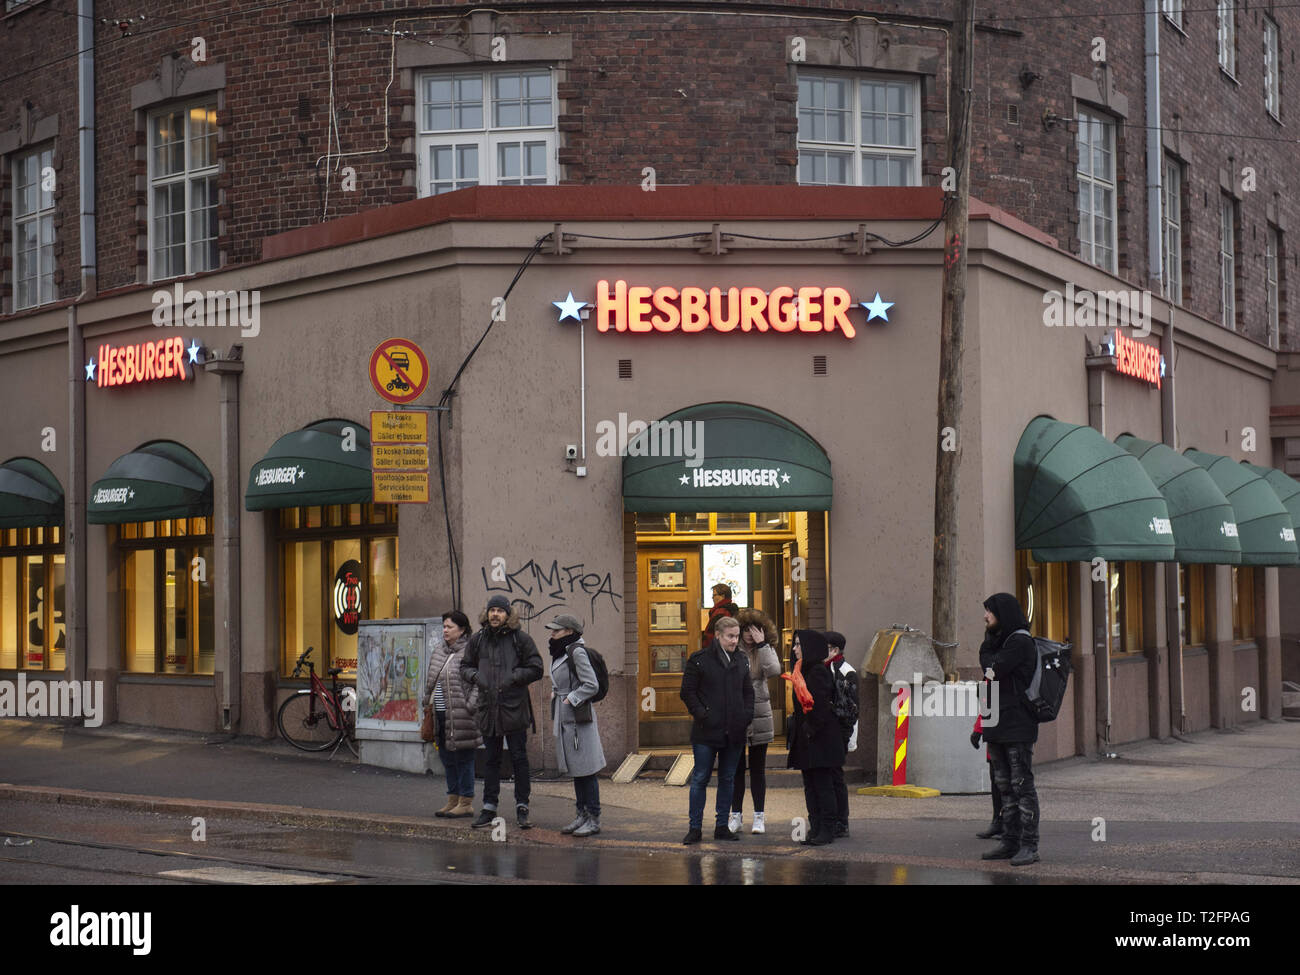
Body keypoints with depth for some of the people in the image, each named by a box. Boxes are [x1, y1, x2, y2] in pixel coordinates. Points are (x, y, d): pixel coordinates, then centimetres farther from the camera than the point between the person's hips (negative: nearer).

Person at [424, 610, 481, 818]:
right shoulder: (439, 651, 15)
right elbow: (431, 680, 23)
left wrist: (469, 706, -18)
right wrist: (428, 703, 17)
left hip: (461, 715, -8)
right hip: (441, 714, 8)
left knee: (463, 758, -2)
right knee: (447, 758, 13)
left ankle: (466, 803, 5)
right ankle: (453, 800, 22)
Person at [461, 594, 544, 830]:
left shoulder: (521, 640, -3)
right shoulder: (477, 640, 8)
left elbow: (535, 669, -2)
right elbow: (465, 666, 17)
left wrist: (513, 677, -14)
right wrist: (475, 677, -4)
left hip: (515, 709, -3)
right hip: (488, 708, 3)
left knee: (519, 759, 1)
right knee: (491, 760, 11)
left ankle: (522, 807, 8)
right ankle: (489, 808, 16)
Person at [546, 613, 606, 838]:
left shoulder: (577, 652, -14)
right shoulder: (559, 654, 13)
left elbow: (591, 685, -18)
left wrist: (569, 700, -14)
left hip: (579, 716, -10)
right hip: (564, 718, 10)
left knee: (586, 769, -5)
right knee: (575, 769, 13)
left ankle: (594, 819, -1)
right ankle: (582, 815, 19)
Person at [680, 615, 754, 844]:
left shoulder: (741, 661, 11)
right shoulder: (699, 660, -4)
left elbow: (748, 691, 18)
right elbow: (688, 692, -3)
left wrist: (746, 715, 4)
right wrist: (702, 715, -12)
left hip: (734, 731, 5)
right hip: (707, 731, -5)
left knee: (727, 779, 9)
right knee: (700, 779, 0)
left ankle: (722, 826, 17)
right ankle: (695, 828, 5)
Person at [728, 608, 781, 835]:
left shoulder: (766, 650, 4)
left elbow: (774, 670, -16)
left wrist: (761, 645, -15)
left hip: (758, 716, 0)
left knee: (758, 768, 6)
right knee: (736, 768, 5)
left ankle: (759, 817, 11)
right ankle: (736, 816, 11)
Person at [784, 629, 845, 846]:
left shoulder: (819, 672, -13)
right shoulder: (803, 671, 15)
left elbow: (820, 706, -20)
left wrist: (812, 730, -20)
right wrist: (800, 731, 15)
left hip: (820, 738, -10)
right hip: (806, 737, 10)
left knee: (822, 784, -5)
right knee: (810, 785, 10)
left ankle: (827, 830, -1)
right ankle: (816, 828, 14)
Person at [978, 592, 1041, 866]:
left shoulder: (1020, 642, -12)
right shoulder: (1000, 641, 18)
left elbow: (993, 669, -17)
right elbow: (989, 672, 18)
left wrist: (987, 645, -2)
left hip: (1017, 727, -10)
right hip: (998, 727, 10)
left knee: (1022, 786, -8)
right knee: (1005, 787, 12)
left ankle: (1029, 846, -7)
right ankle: (1010, 842, 17)